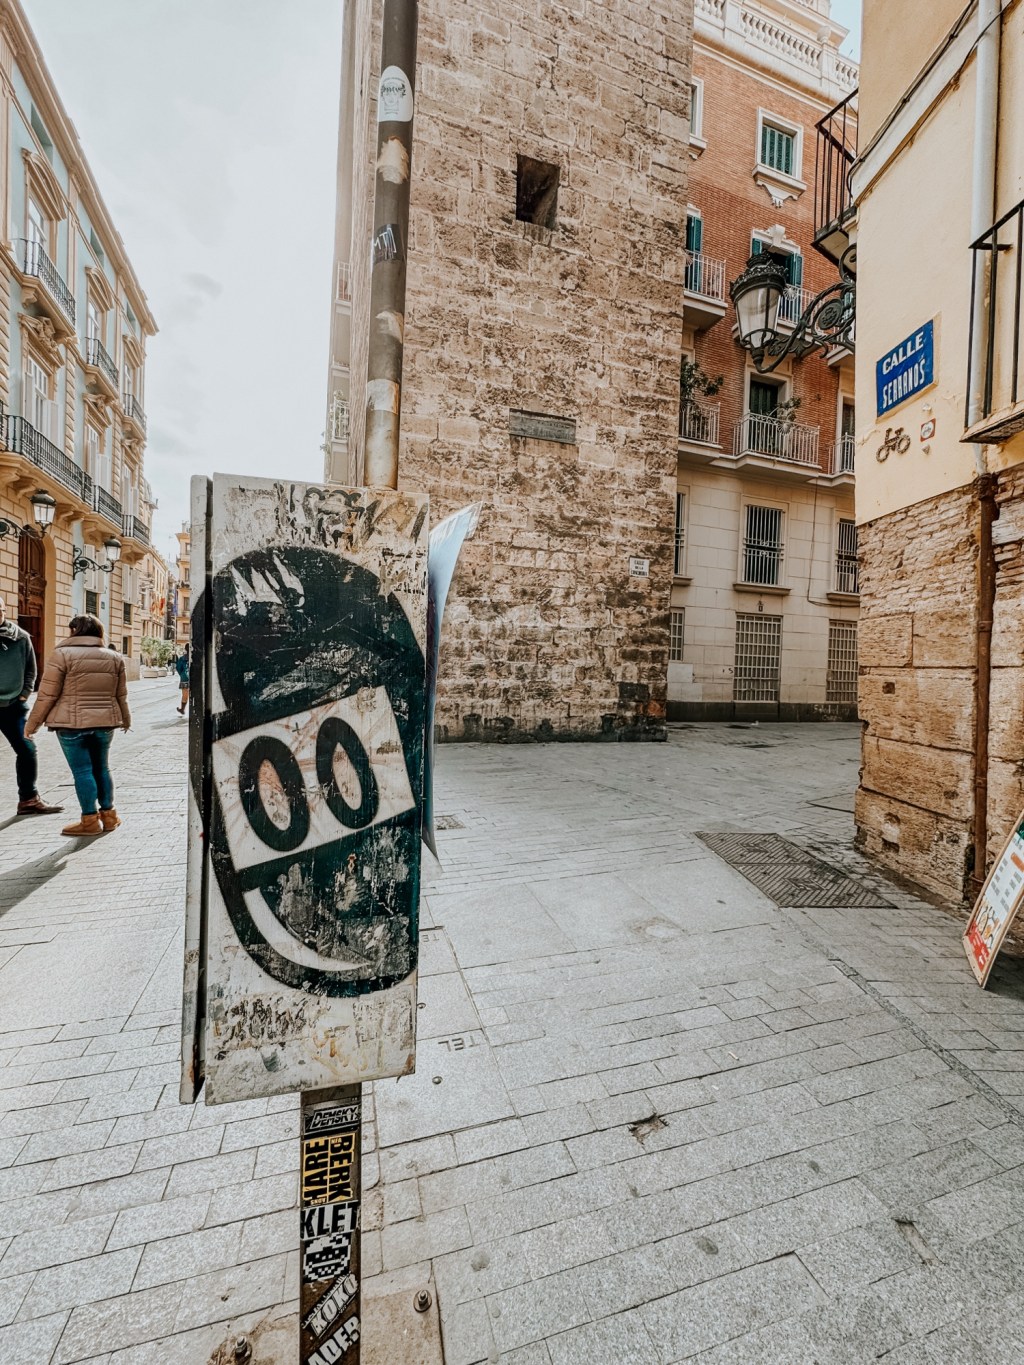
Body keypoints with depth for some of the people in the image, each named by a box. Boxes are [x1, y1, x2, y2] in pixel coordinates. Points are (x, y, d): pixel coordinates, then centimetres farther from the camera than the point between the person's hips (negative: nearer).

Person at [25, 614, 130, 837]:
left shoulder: (62, 654, -6)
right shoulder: (114, 658, 7)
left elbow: (47, 695, -6)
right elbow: (121, 695, 14)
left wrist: (32, 724, 4)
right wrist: (125, 719, 28)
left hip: (72, 723, -4)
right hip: (105, 722, 4)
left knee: (82, 771, 2)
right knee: (100, 768, 16)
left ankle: (90, 820, 7)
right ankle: (108, 814, 20)